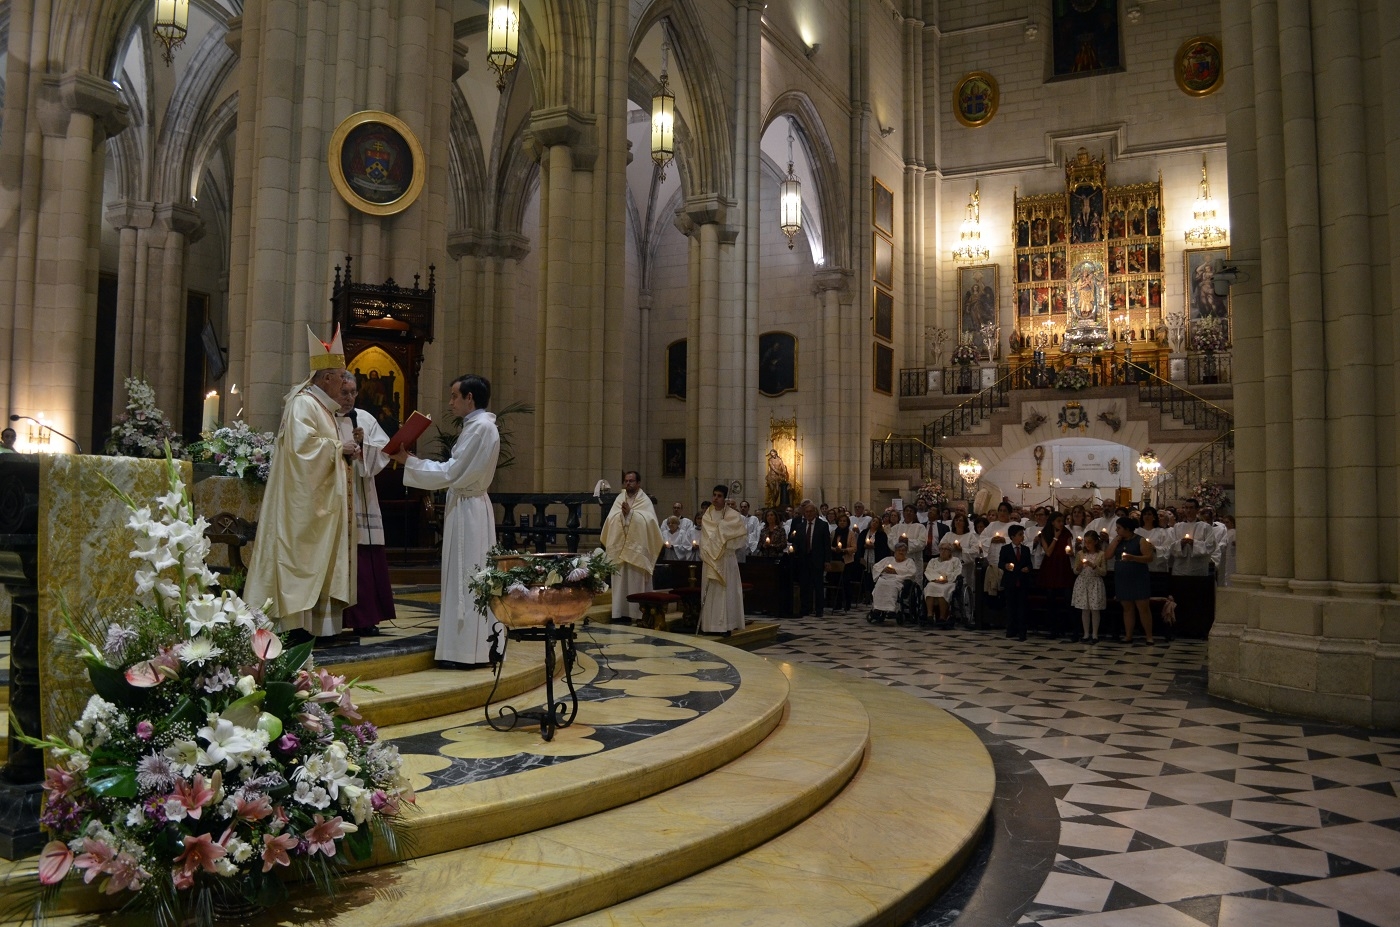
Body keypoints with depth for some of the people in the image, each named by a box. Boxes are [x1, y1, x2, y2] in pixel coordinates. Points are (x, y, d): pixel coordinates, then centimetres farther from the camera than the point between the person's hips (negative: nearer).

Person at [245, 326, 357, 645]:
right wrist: (338, 447, -14)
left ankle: (319, 625, 12)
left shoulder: (322, 407, 19)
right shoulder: (303, 404, -12)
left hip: (321, 503, 10)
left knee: (319, 561, 9)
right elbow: (302, 445, -23)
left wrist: (344, 451, 8)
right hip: (303, 502, -10)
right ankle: (298, 626, -5)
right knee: (302, 557, -8)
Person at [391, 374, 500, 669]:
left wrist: (409, 461, -9)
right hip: (471, 504, 10)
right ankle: (480, 646, 19)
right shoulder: (479, 425, 15)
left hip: (467, 510, -10)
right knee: (474, 578, 12)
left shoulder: (480, 427, -16)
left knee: (464, 577, -5)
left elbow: (451, 473, -17)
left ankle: (466, 651, 0)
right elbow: (457, 470, 16)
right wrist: (415, 460, 11)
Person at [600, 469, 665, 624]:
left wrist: (630, 512, -16)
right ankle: (620, 613, 9)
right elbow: (610, 519, 1)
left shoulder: (645, 501, 2)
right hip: (619, 547, 4)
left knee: (636, 582, -3)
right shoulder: (619, 499, 12)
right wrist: (622, 513, -15)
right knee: (620, 582, 4)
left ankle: (636, 614, 0)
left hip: (637, 549, -4)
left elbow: (647, 520, -13)